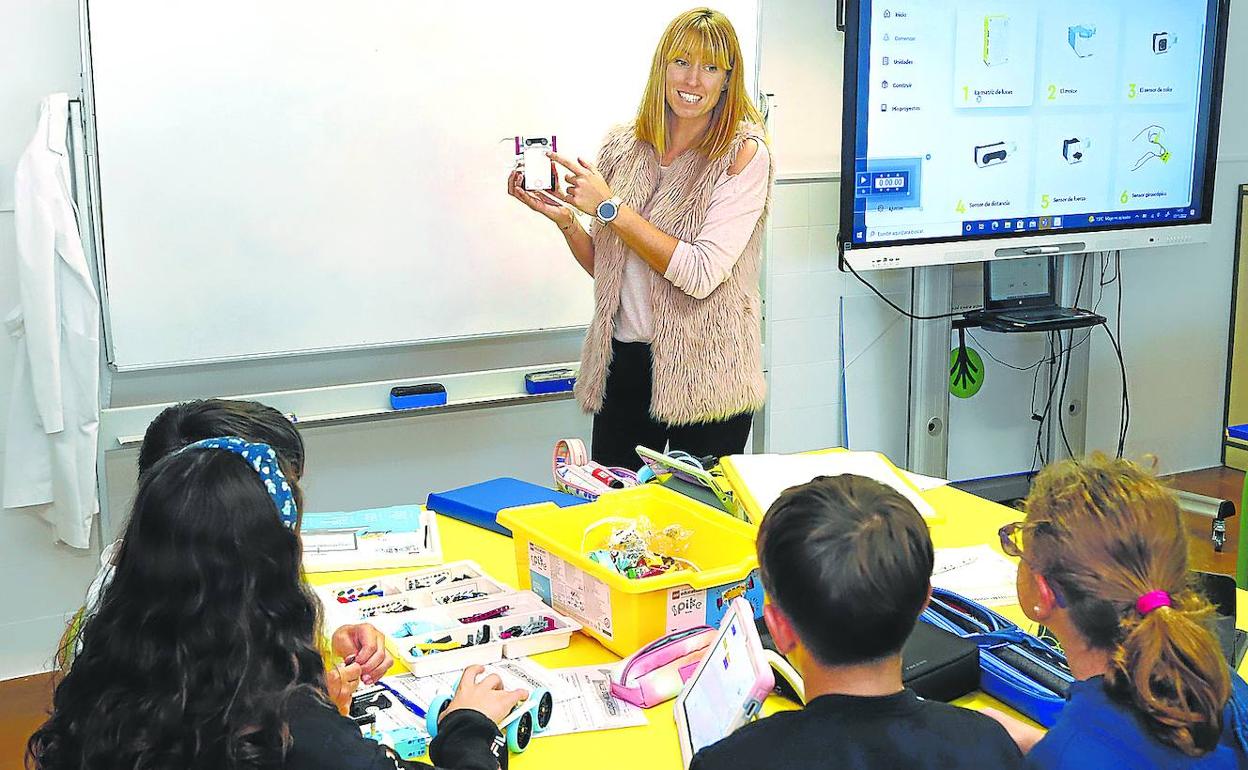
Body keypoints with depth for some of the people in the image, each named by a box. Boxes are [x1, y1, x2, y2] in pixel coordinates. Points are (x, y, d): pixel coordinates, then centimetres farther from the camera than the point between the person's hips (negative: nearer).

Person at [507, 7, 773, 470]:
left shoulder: (744, 154, -9)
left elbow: (701, 274, -19)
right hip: (625, 365, 4)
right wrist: (564, 219, -6)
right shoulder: (624, 147, 4)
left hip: (705, 374, -4)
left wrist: (609, 206, -17)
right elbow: (604, 267, 12)